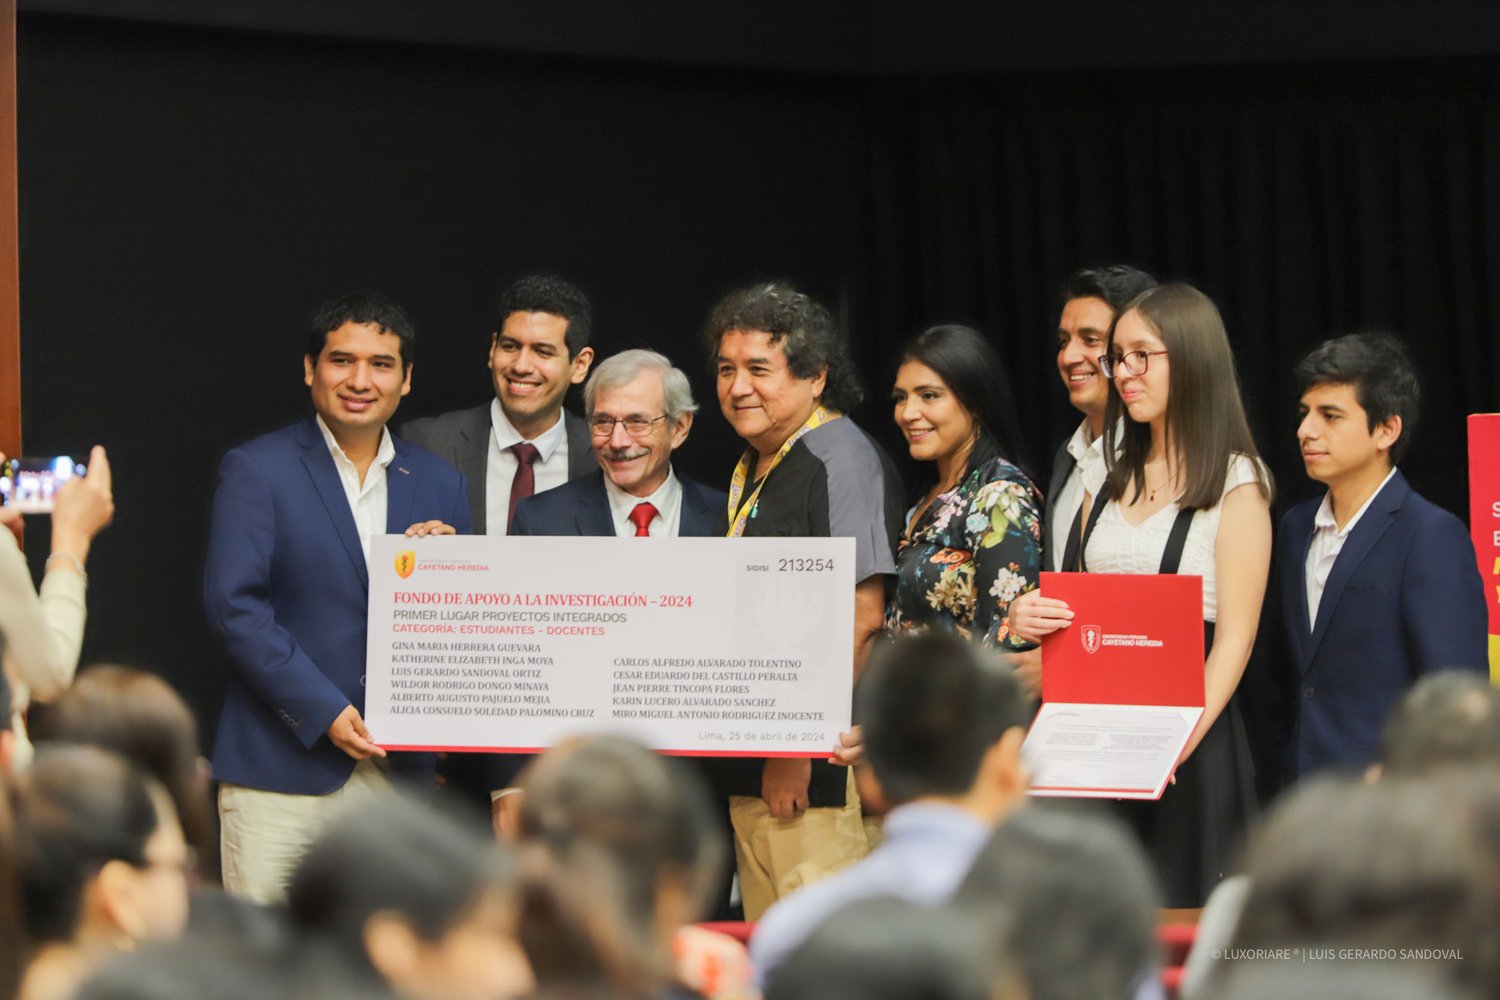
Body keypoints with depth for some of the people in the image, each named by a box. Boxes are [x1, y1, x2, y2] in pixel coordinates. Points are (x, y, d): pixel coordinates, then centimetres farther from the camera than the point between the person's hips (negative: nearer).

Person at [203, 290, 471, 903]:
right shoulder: (256, 471, 1)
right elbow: (233, 604, -8)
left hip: (400, 774, 4)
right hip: (281, 768, -3)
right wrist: (324, 713, -13)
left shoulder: (438, 485, 13)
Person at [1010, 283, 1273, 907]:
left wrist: (1183, 738, -21)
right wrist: (1034, 618, 0)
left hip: (1194, 744, -6)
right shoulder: (1106, 479, 16)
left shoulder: (1235, 482, -3)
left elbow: (1234, 636, -9)